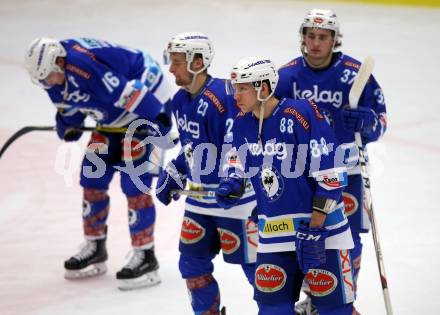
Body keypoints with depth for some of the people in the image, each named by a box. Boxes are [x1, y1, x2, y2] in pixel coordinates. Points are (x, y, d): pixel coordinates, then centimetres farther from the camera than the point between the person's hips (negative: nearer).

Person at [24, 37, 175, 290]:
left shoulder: (84, 65, -35)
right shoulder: (54, 70, -5)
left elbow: (132, 95, -35)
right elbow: (67, 100, 16)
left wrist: (159, 126, -31)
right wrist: (69, 125, 4)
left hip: (148, 101, -10)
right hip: (114, 117, 10)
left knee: (134, 182, -14)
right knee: (92, 175, 9)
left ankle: (145, 257, -7)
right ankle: (95, 248, 23)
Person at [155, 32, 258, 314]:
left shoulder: (223, 98, -22)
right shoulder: (180, 101, 7)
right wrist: (173, 174, 17)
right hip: (199, 196, 9)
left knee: (253, 261, -3)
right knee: (192, 262, 10)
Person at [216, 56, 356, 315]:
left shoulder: (302, 114, -18)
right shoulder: (243, 123, 3)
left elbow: (330, 175, -18)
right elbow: (240, 164, 22)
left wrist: (315, 228, -19)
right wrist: (231, 186, -2)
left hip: (322, 225, -6)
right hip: (273, 232, 6)